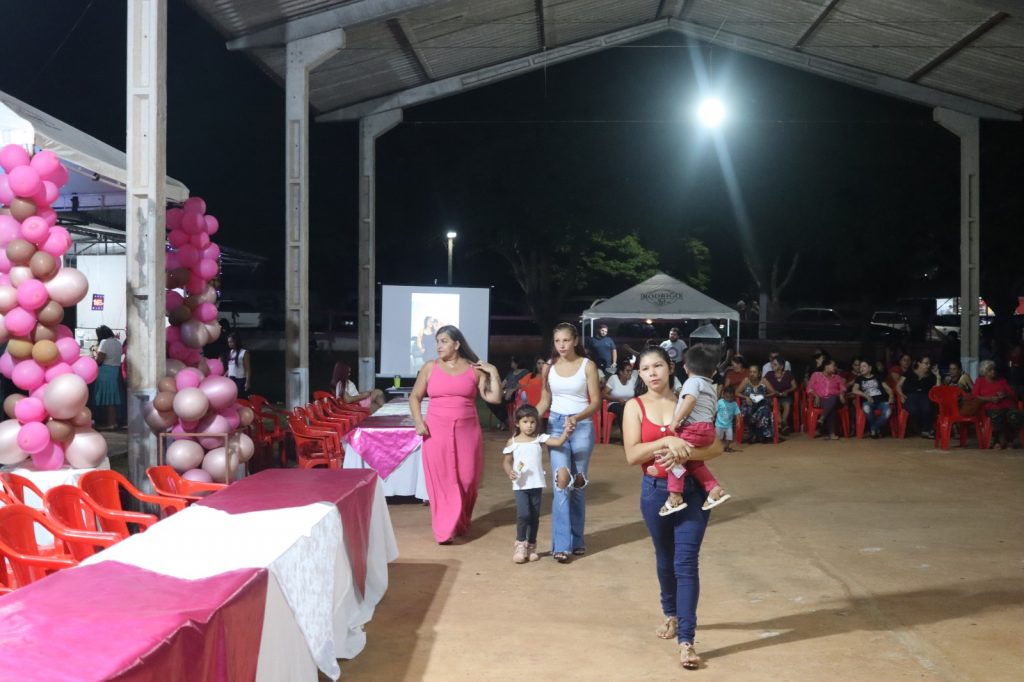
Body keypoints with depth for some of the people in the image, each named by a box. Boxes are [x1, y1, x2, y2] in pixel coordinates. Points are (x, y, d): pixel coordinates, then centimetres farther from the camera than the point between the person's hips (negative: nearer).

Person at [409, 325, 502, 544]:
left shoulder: (474, 369, 5)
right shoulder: (430, 368, 5)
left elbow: (494, 398, 3)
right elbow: (414, 397, 7)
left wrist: (493, 373, -4)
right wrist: (418, 422, -6)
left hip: (467, 431, 1)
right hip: (437, 431, -1)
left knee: (466, 479, 4)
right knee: (441, 480, -2)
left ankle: (461, 523, 26)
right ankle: (445, 530, 3)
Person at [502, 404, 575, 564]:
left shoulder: (540, 439, 0)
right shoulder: (512, 442, -1)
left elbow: (558, 442, -12)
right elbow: (506, 461, 7)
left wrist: (566, 433, -30)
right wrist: (510, 471, -13)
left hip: (536, 484, 2)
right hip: (520, 485, -2)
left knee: (535, 516, 10)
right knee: (523, 514, -14)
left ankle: (531, 546, 26)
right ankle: (520, 543, 8)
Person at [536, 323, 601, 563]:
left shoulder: (587, 365, -3)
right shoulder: (549, 366, 6)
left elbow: (596, 402, -5)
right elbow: (545, 401, 11)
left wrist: (577, 417, -23)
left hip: (582, 426, -1)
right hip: (556, 425, 1)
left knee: (578, 485, 6)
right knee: (561, 483, -10)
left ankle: (577, 540, 19)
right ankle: (561, 544, -10)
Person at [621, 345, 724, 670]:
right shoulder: (635, 407, -1)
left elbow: (716, 447, -5)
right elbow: (632, 455, -11)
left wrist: (683, 454, -21)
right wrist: (666, 441, -24)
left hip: (692, 490, -1)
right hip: (655, 491, 1)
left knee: (686, 562, -7)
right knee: (665, 558, 18)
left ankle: (686, 640, -6)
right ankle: (671, 614, 43)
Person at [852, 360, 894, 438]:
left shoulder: (878, 377, 21)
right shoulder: (859, 379, 18)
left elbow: (887, 388, 14)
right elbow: (855, 390, 2)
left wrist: (891, 396, -6)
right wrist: (866, 396, -12)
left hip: (881, 400, 1)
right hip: (868, 401, -1)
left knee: (888, 412, -34)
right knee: (866, 409, -40)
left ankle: (873, 428, -10)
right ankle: (876, 429, -13)